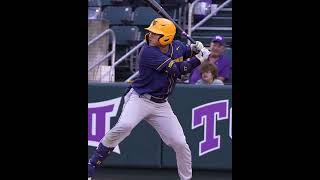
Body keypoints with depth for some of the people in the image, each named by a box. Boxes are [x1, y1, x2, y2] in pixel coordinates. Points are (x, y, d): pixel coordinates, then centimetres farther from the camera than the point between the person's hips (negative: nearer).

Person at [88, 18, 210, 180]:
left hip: (161, 105, 6)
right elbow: (177, 69, -22)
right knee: (124, 125, -33)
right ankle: (91, 166, -24)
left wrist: (194, 48, 0)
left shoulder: (177, 46, 1)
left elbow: (186, 50, 25)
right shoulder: (148, 52, -19)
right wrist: (199, 59, -16)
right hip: (139, 99, -6)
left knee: (180, 144, -1)